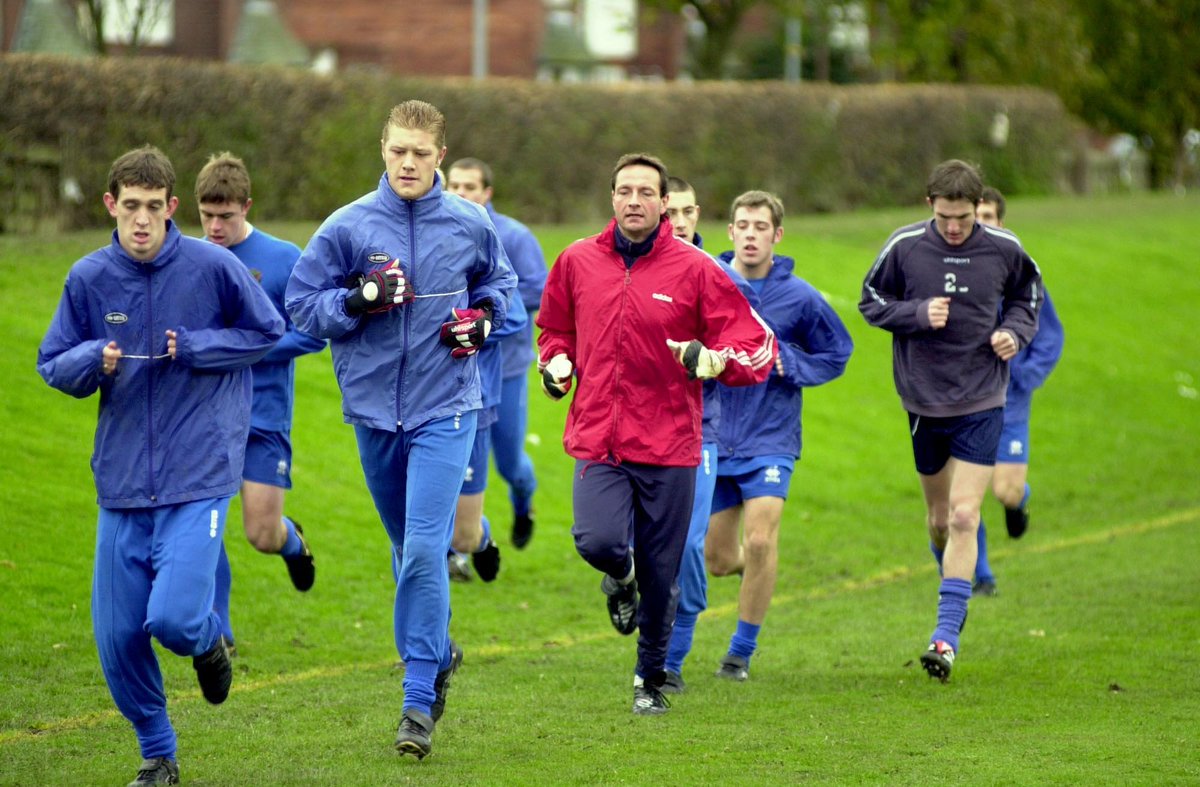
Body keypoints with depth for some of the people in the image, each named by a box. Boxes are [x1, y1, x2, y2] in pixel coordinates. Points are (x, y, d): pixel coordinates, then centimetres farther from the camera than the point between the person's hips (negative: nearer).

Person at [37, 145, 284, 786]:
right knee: (117, 634, 2)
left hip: (199, 478, -3)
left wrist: (194, 347, -10)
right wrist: (93, 360, -14)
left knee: (172, 617, -17)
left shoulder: (212, 266, -7)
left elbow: (266, 332, 5)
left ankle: (208, 641, 21)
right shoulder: (89, 278, 1)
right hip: (121, 483, 3)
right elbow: (52, 365, 8)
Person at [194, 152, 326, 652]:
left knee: (262, 535, -2)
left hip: (264, 417, -3)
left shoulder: (284, 260, -6)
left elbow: (313, 334, -6)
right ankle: (217, 631, 6)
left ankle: (293, 541, 35)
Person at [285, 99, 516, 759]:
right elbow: (302, 301, 0)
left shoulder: (471, 225, 0)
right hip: (374, 408, 2)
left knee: (424, 548, -13)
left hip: (446, 410, -2)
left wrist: (484, 317, -1)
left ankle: (420, 701, -10)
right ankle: (438, 652, 40)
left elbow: (499, 280, 19)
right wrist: (359, 300, -16)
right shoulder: (348, 226, -2)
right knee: (408, 547, 15)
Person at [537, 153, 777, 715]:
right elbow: (556, 328, 26)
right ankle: (619, 577, 16)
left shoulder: (693, 268, -2)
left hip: (669, 444, -1)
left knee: (659, 577, 4)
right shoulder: (577, 262, 6)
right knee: (597, 541, -23)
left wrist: (715, 360, -20)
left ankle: (652, 679, 27)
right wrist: (556, 361, 4)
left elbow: (759, 345, 0)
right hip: (597, 441, 1)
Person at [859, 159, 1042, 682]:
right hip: (924, 401, 1)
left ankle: (947, 633, -12)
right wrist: (917, 313, -16)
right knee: (939, 516, 11)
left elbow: (1027, 294, 14)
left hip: (982, 403, -1)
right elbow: (871, 301, 2)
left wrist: (1015, 331, -7)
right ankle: (955, 589, 42)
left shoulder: (1003, 250, -5)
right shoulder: (905, 246, -7)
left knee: (964, 515, -12)